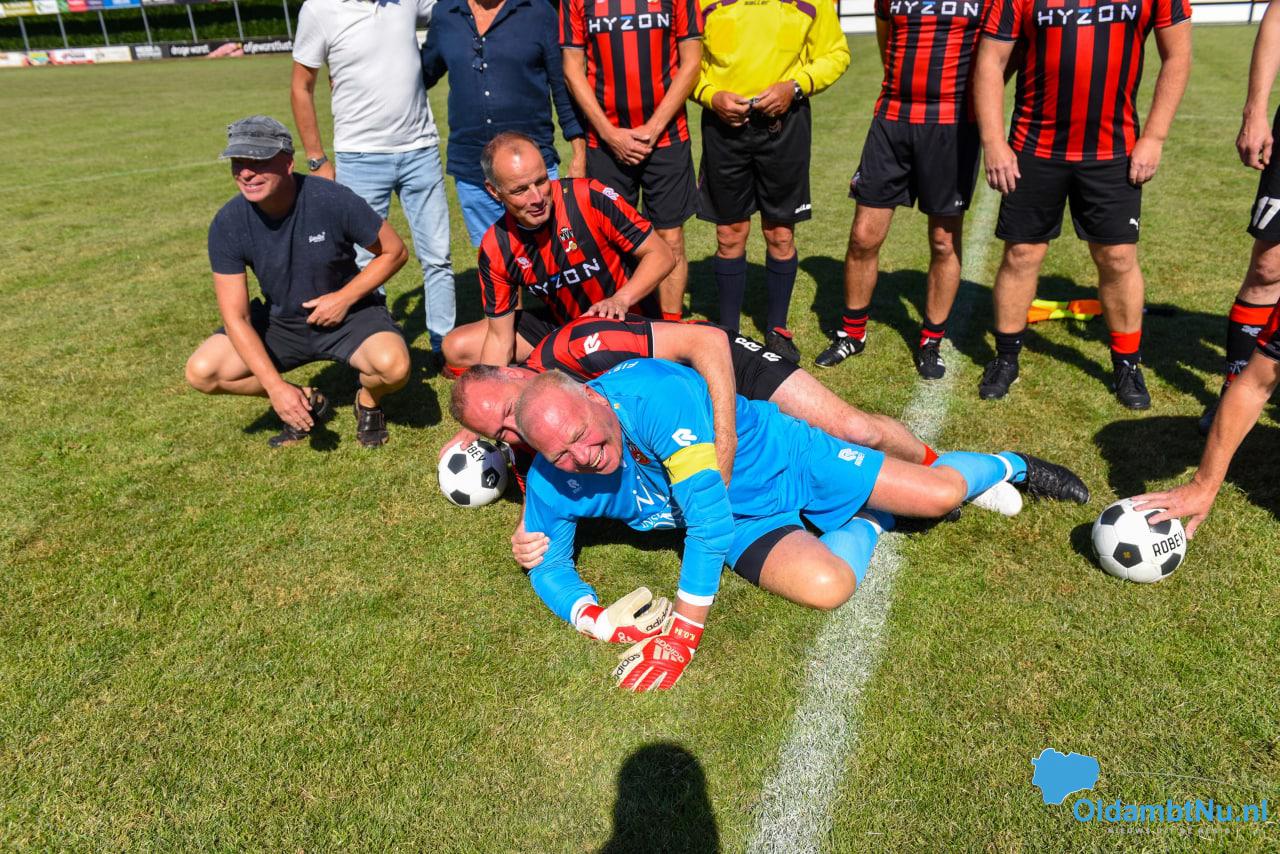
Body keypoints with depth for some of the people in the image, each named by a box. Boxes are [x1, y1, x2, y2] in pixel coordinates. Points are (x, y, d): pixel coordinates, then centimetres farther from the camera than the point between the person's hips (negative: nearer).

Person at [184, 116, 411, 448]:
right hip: (280, 321, 4)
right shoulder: (227, 224, -15)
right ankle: (307, 401, 7)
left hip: (348, 312, -3)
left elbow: (394, 252, -8)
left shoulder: (333, 200, -22)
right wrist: (276, 386, -22)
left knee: (394, 365, -34)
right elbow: (236, 317, -14)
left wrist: (345, 298, -18)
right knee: (201, 371, -14)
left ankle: (368, 400, 5)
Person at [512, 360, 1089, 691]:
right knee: (827, 585, -25)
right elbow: (549, 566, -3)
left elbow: (709, 518, -36)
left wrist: (683, 635, -35)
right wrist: (597, 620, -25)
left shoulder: (654, 395, -37)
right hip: (748, 524, 3)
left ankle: (1010, 466, 36)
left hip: (783, 456, -3)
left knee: (941, 493, -4)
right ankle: (870, 520, 13)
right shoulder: (552, 485, -20)